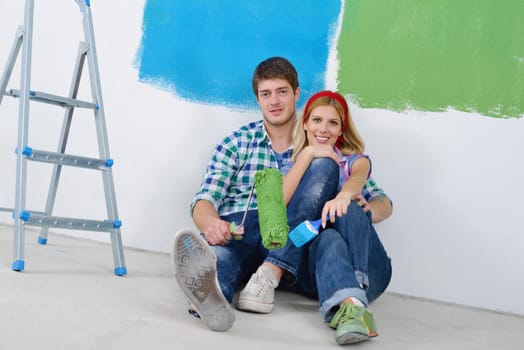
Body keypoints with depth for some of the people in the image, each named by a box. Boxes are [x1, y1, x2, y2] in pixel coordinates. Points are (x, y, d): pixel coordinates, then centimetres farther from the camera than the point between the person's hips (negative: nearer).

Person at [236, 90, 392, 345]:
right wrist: (307, 154, -9)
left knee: (347, 207, -30)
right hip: (313, 264, 0)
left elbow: (358, 179, -15)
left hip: (364, 267, 0)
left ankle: (346, 311, -49)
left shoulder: (355, 161, 14)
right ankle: (350, 305, -63)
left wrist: (345, 195, -40)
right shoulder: (293, 165, 18)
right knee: (328, 238, -34)